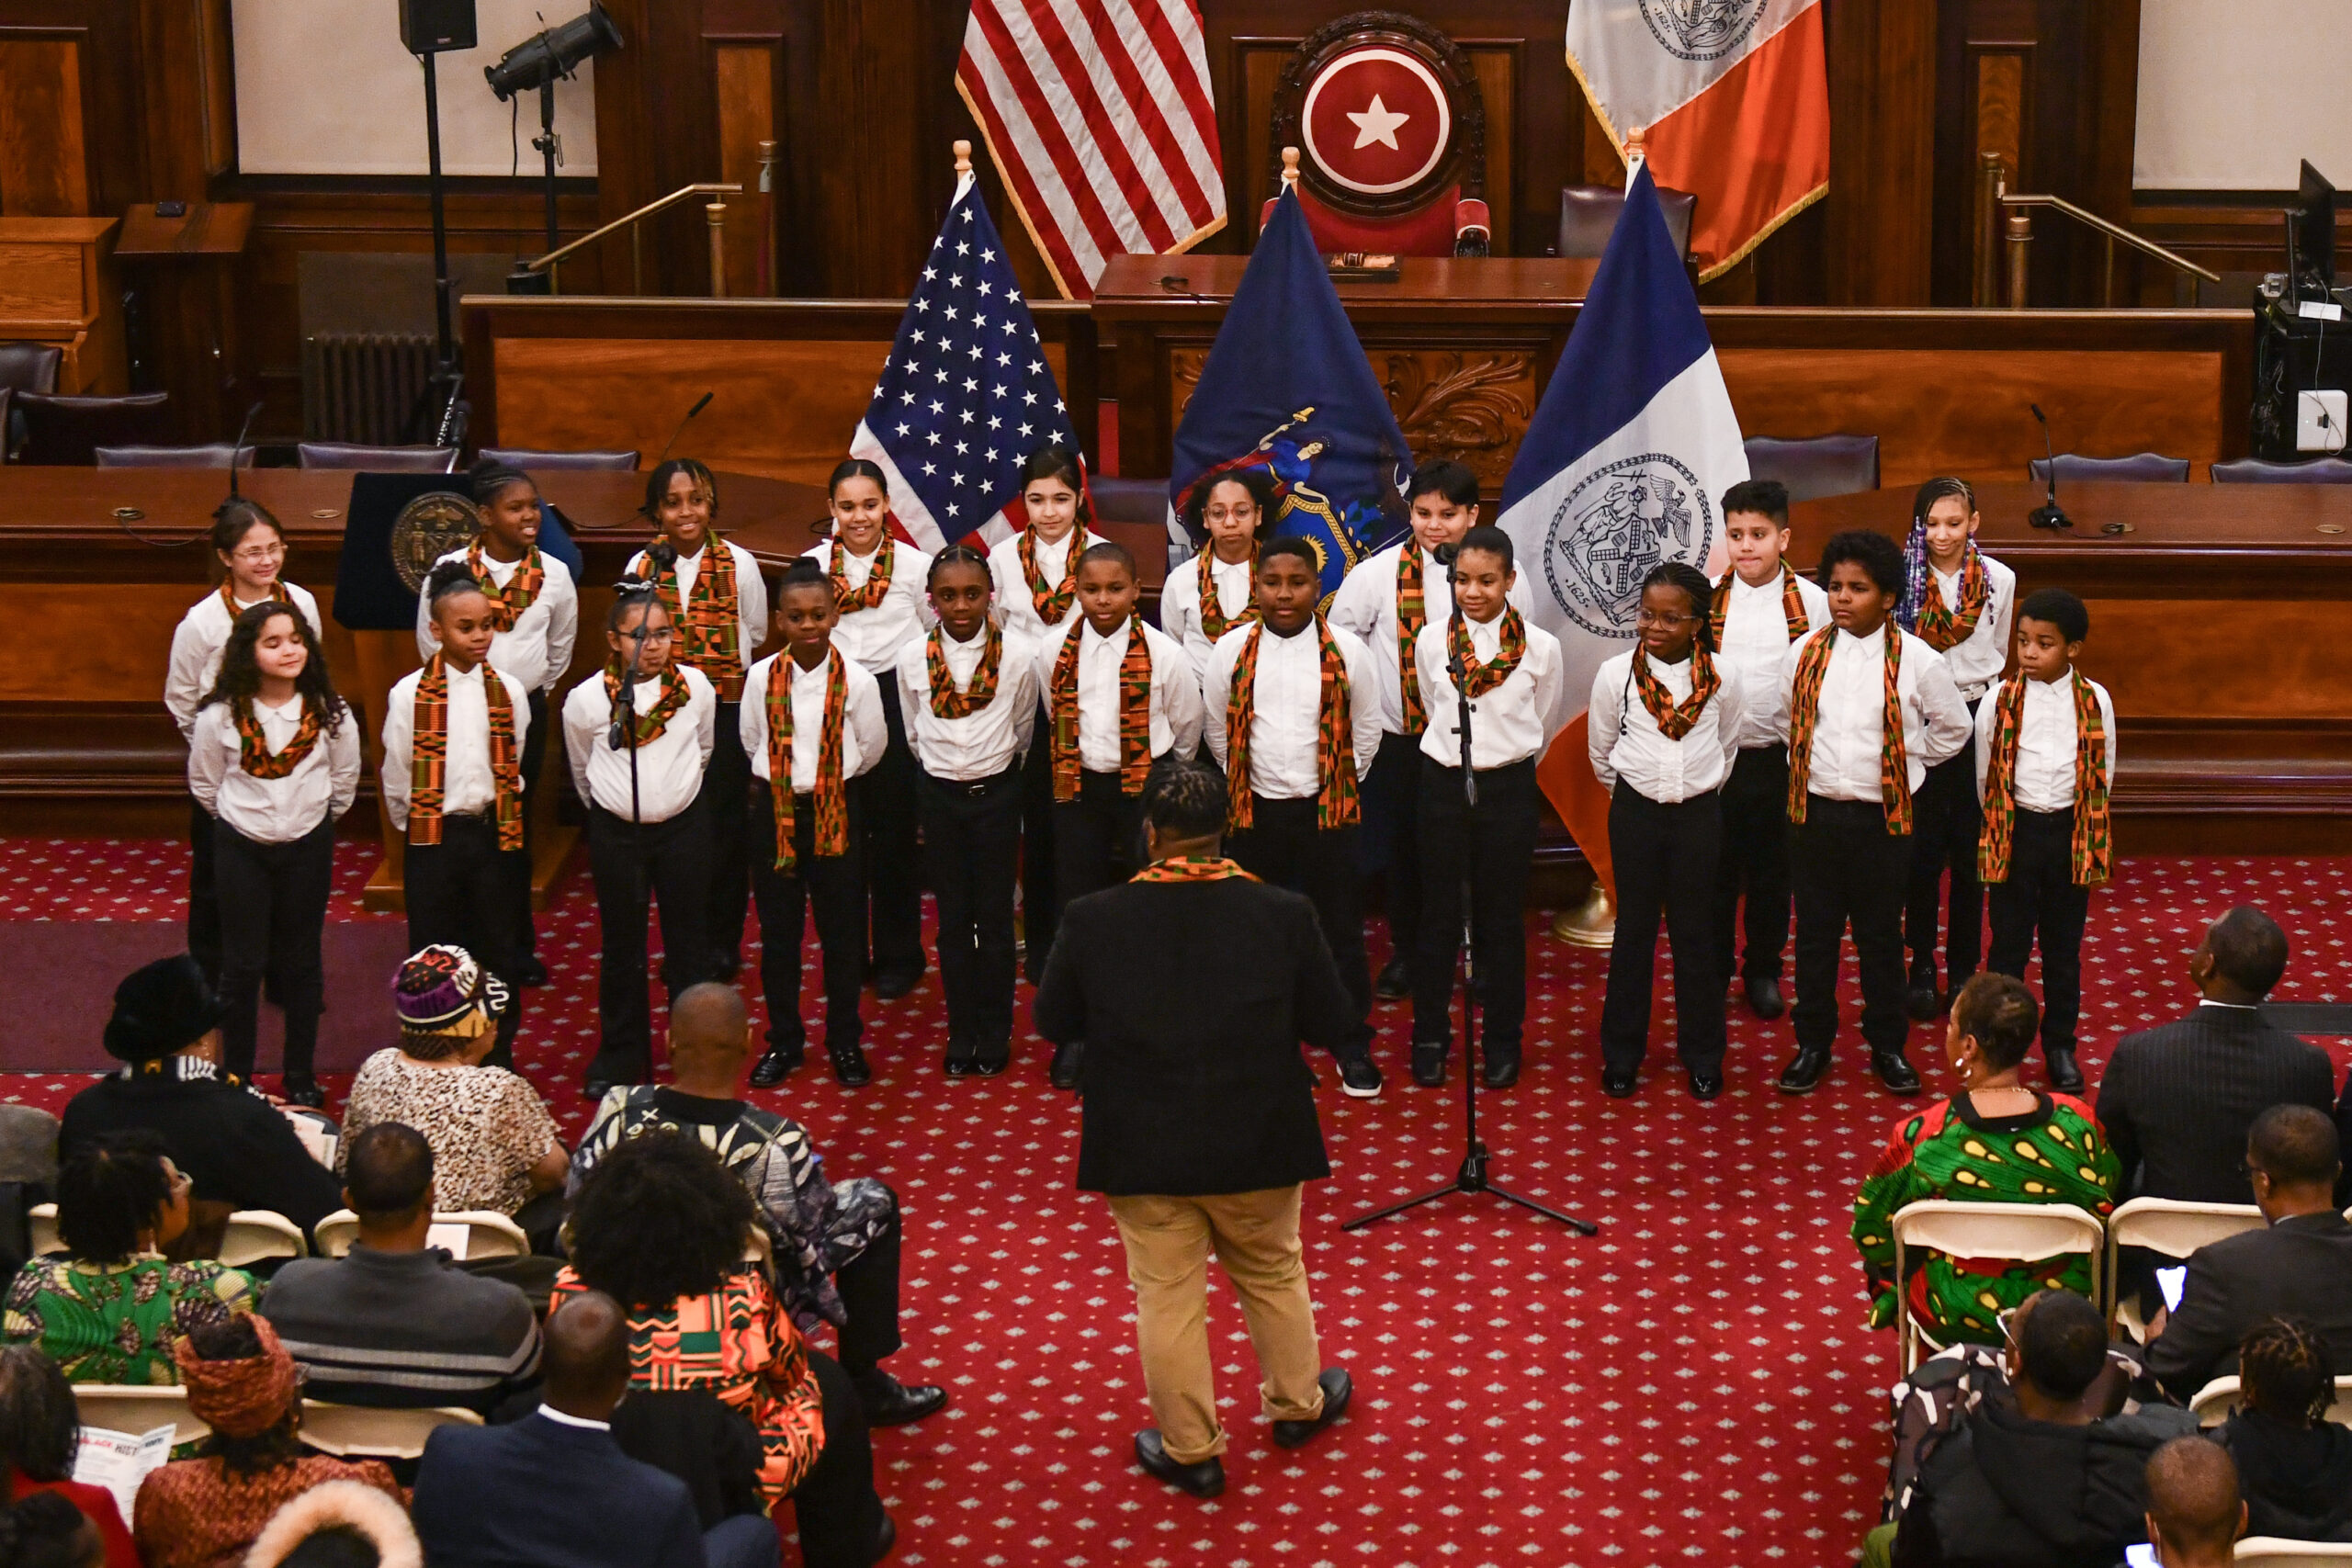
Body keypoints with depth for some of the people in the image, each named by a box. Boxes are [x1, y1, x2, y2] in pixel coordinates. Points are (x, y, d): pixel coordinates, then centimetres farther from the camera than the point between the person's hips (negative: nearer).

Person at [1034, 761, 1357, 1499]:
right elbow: (1332, 1027, -5)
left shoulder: (1093, 920, -15)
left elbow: (1051, 1021, -1)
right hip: (1257, 1147, 1)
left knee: (1167, 1296, 13)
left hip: (1144, 1153, -1)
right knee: (1274, 1276, 23)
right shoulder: (1283, 914, -14)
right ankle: (1297, 1403, 42)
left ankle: (1190, 1450, 23)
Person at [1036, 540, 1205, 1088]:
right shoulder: (1056, 652, -3)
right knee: (1076, 905, 4)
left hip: (1145, 789, -2)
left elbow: (1187, 727, 5)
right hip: (1078, 788, 2)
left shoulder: (1163, 654, -10)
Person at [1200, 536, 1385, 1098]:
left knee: (1342, 929, 4)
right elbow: (1217, 730, 10)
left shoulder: (1346, 652, -4)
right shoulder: (1231, 652, -2)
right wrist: (1249, 783, 11)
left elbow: (1366, 730, 7)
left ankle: (1354, 1047, 16)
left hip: (1326, 812, -1)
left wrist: (1338, 787, 8)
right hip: (1253, 812, 1)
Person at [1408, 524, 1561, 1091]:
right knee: (1438, 916, 7)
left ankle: (1502, 1042, 20)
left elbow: (1538, 726, 8)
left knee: (1503, 918, 7)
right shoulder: (1431, 642, -3)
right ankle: (1430, 1037, 20)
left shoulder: (1540, 648, -7)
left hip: (1508, 788, -1)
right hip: (1442, 783, 1)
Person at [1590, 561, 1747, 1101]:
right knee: (1634, 931, 7)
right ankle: (1621, 1056, 17)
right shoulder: (1615, 675, -7)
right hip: (1635, 811, 0)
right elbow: (1601, 751, 8)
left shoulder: (1725, 678, -6)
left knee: (1696, 934, 7)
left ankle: (1702, 1056, 18)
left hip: (1698, 813, 0)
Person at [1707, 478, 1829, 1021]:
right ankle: (1713, 970, 22)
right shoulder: (1705, 600, -1)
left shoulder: (1811, 602, -3)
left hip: (1780, 757, -1)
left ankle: (1763, 970, 26)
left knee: (1772, 869, 10)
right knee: (1715, 868, 7)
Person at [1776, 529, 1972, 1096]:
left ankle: (1887, 1045, 22)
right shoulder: (1803, 656, 0)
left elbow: (1953, 727, 7)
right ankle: (1813, 1043, 21)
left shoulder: (1917, 661, -8)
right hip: (1814, 811, 2)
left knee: (1881, 935, 8)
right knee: (1814, 931, 9)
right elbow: (1787, 718, 19)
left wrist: (1905, 759, 6)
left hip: (1882, 816, -2)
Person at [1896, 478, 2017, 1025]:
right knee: (1924, 847, 1)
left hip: (1976, 718, 2)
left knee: (1970, 847, 6)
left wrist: (1984, 705, 11)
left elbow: (1999, 655, 13)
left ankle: (1963, 968, 16)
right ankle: (1921, 965, 14)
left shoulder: (1999, 579, 1)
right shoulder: (1901, 577, -6)